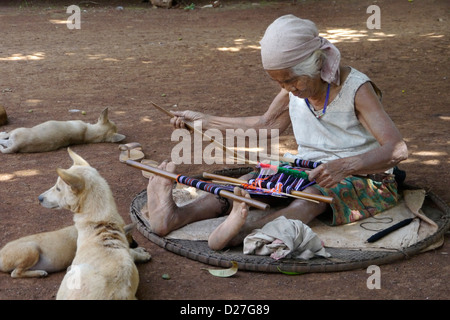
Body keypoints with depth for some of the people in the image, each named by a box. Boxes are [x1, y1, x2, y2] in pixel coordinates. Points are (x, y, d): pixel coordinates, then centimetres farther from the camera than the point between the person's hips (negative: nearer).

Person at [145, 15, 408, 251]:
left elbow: (398, 149, -28)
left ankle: (242, 232, -64)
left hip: (363, 178, -6)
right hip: (310, 170, 6)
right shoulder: (295, 88, 0)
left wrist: (345, 165, -47)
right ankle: (174, 217, -43)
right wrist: (203, 120, 13)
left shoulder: (356, 88, -19)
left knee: (313, 196, -40)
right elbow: (267, 124, 17)